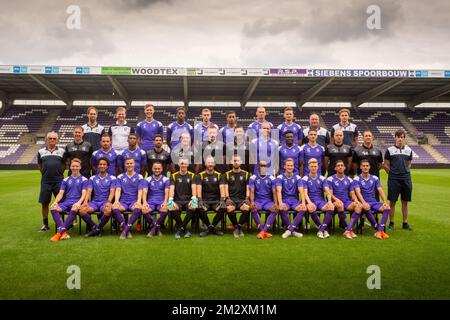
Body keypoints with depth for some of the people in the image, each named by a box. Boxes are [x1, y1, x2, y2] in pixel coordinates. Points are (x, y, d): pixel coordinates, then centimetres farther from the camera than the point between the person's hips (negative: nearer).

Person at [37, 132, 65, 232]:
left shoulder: (61, 151, 4)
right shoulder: (41, 151, 8)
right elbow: (39, 165, 17)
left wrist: (59, 174, 5)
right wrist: (45, 174, 10)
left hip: (59, 181, -1)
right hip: (45, 181, 2)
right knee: (44, 203, 5)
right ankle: (45, 224, 19)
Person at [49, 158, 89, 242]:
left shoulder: (84, 180, 8)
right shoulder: (66, 180, 19)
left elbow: (84, 194, -3)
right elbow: (61, 193, 11)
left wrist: (79, 202, -22)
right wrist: (55, 202, -9)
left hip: (77, 202, -4)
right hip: (67, 202, 4)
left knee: (74, 209, -40)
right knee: (53, 208, -26)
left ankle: (60, 232, -37)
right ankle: (64, 232, -35)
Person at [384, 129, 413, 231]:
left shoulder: (408, 150, 10)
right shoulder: (390, 150, 0)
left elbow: (409, 164, 19)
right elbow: (386, 165, 3)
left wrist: (405, 172, 9)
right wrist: (393, 173, 1)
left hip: (406, 179, 3)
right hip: (393, 179, -3)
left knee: (405, 202, 8)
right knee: (393, 202, 1)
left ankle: (405, 223, 18)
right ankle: (391, 223, 11)